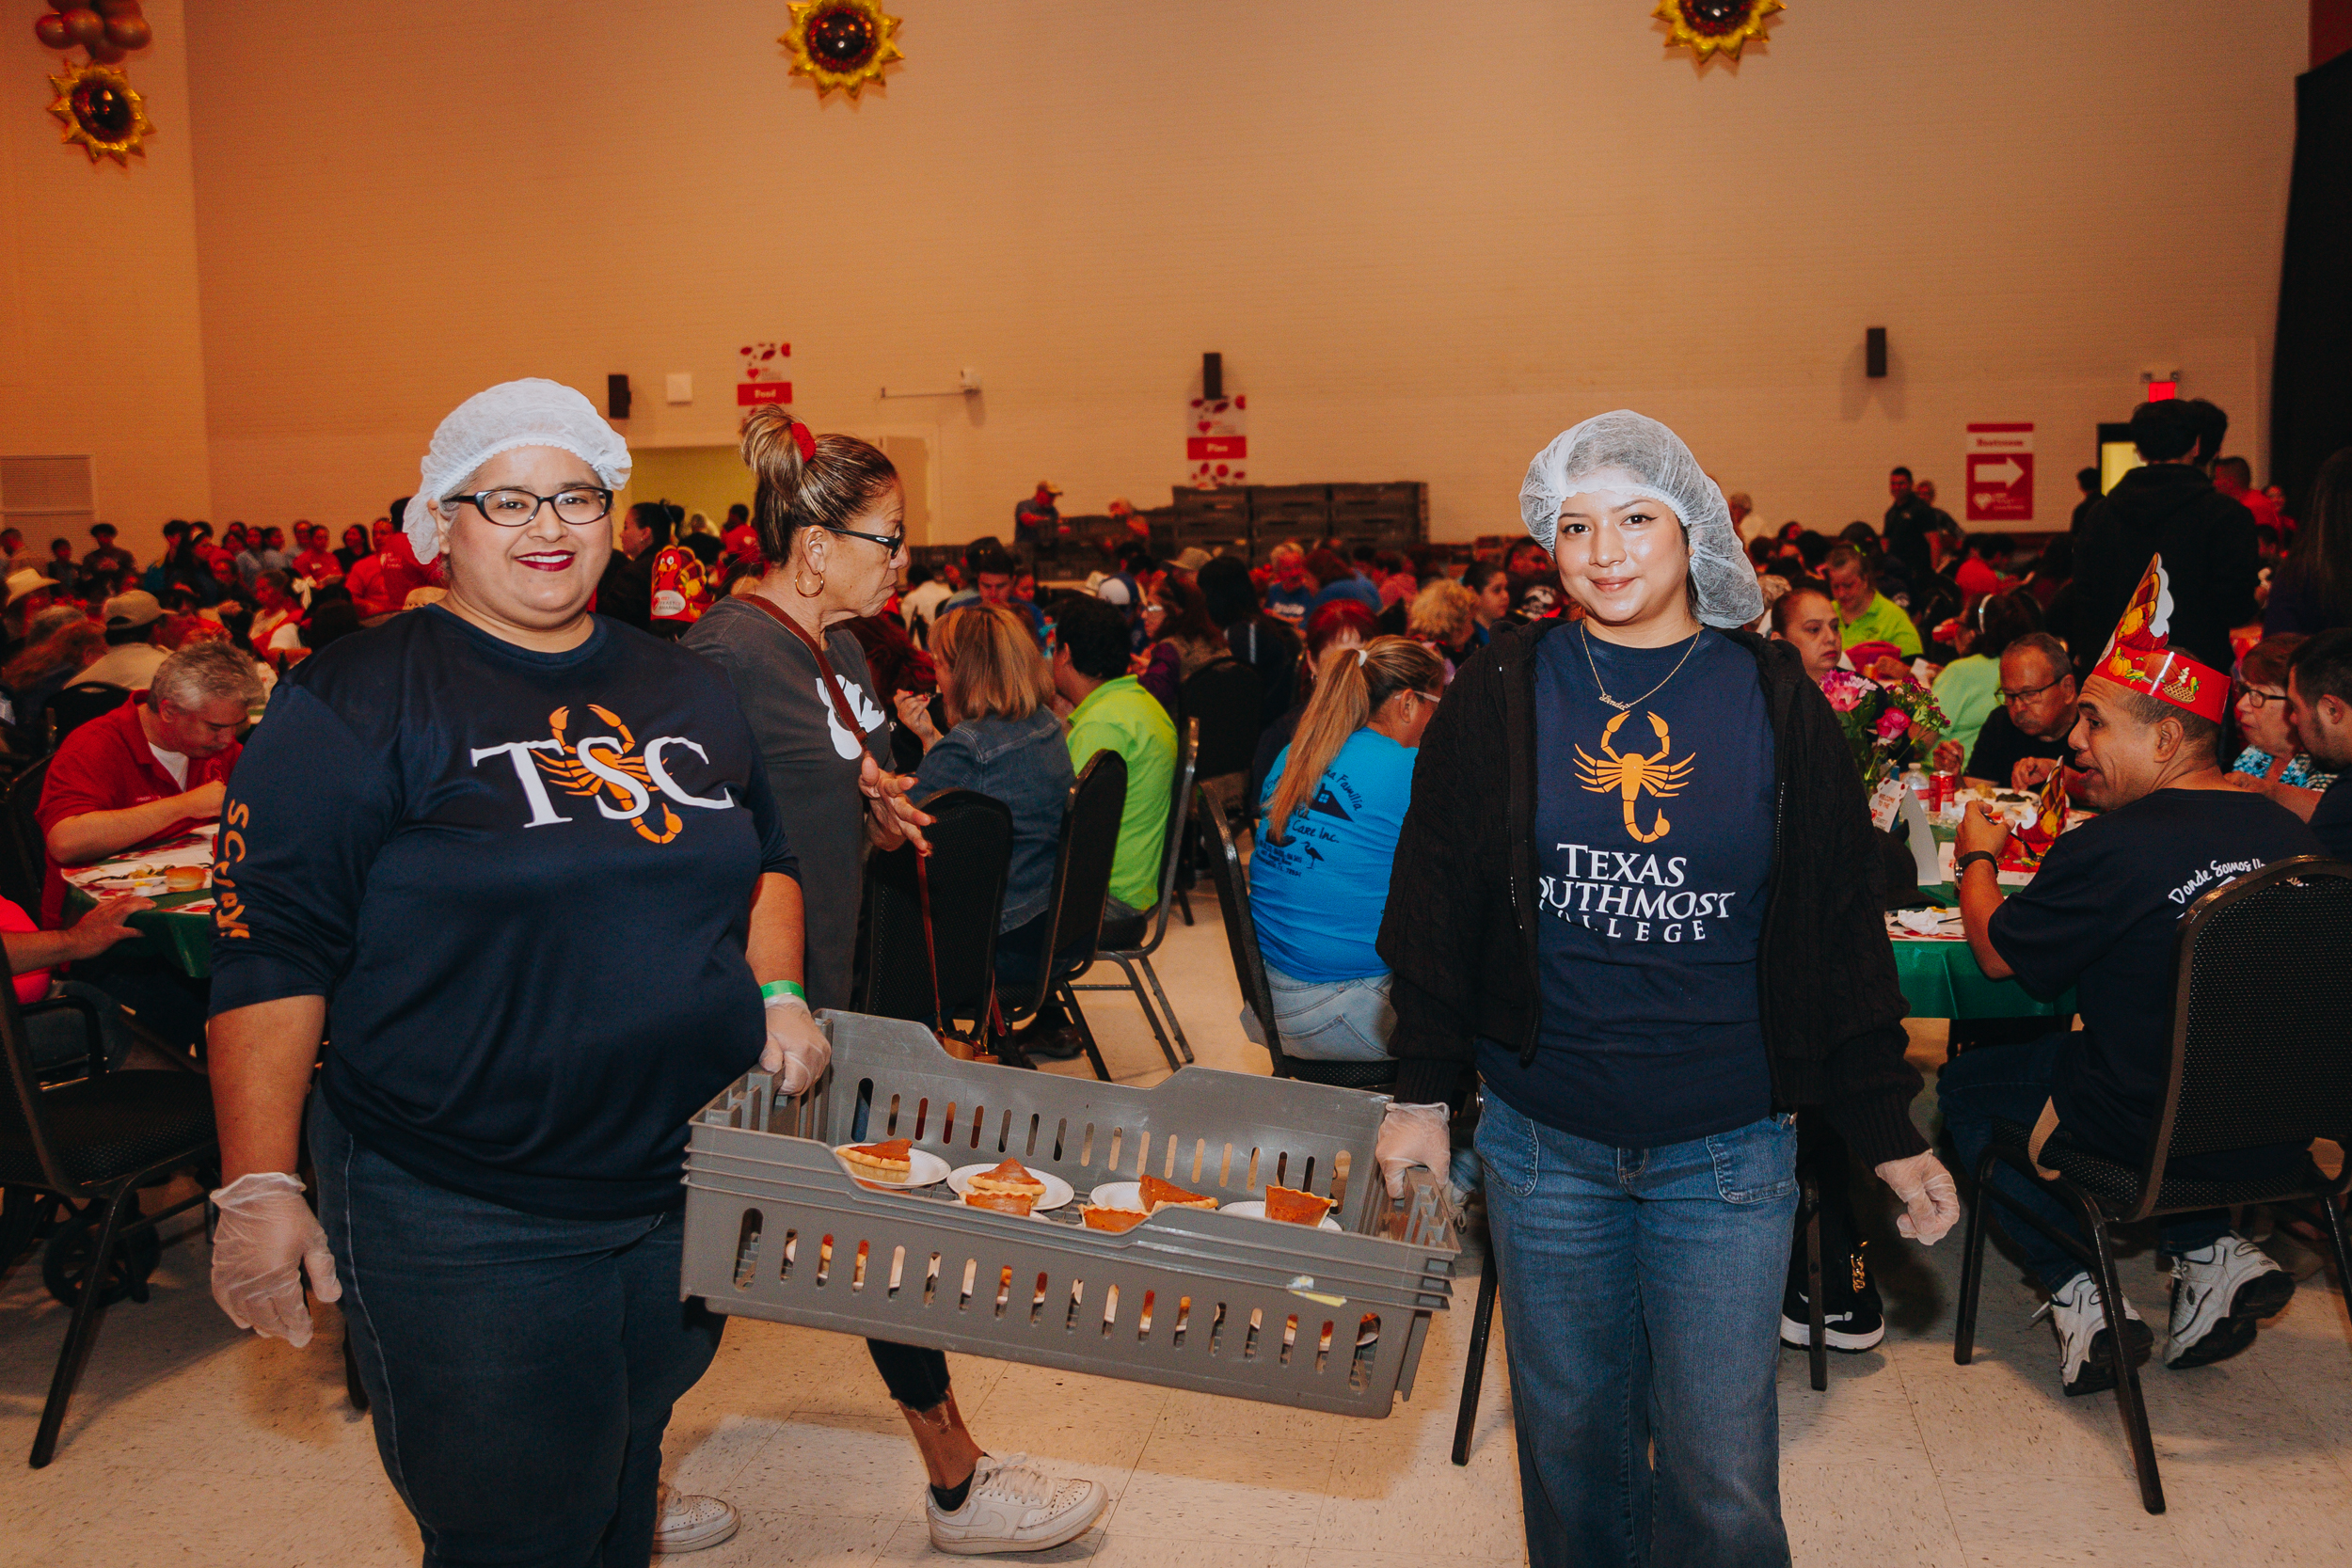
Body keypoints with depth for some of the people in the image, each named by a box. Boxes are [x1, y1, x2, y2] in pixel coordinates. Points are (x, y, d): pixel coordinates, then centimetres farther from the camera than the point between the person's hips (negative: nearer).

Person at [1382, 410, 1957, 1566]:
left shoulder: (1776, 702, -1)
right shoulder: (1501, 694, -1)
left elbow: (1838, 928, 4)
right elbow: (1435, 906, 4)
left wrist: (1889, 1132, 5)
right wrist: (1420, 1094, 2)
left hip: (1728, 1147, 0)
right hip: (1543, 1140, 1)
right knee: (1571, 1437, 14)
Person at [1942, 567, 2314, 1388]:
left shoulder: (2110, 850, -24)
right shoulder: (2291, 834, -3)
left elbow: (1997, 952, -9)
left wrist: (1977, 859, 10)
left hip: (2162, 1135, -7)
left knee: (1965, 1084, 15)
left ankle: (2080, 1294, 8)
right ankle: (2213, 1251, 21)